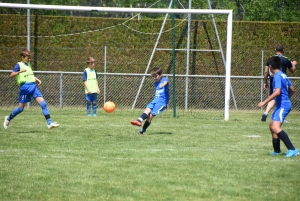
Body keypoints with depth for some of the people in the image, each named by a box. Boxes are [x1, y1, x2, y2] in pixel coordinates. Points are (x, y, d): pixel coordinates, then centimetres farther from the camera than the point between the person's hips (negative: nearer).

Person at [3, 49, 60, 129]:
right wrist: (20, 72, -30)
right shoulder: (19, 65, -5)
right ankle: (8, 118, 27)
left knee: (43, 104, -8)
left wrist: (37, 79, 17)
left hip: (33, 86, 6)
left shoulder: (28, 64, 17)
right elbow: (11, 75, -15)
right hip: (25, 87, -6)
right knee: (21, 108, 2)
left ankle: (49, 123, -11)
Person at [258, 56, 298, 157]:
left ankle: (292, 150, -28)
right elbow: (292, 90, 22)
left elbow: (277, 92, -27)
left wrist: (264, 102, -25)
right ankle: (277, 150, 26)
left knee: (276, 127, -22)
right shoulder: (283, 75, 14)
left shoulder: (277, 76, -15)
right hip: (282, 105, 11)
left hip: (282, 106, -11)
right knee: (272, 126, 18)